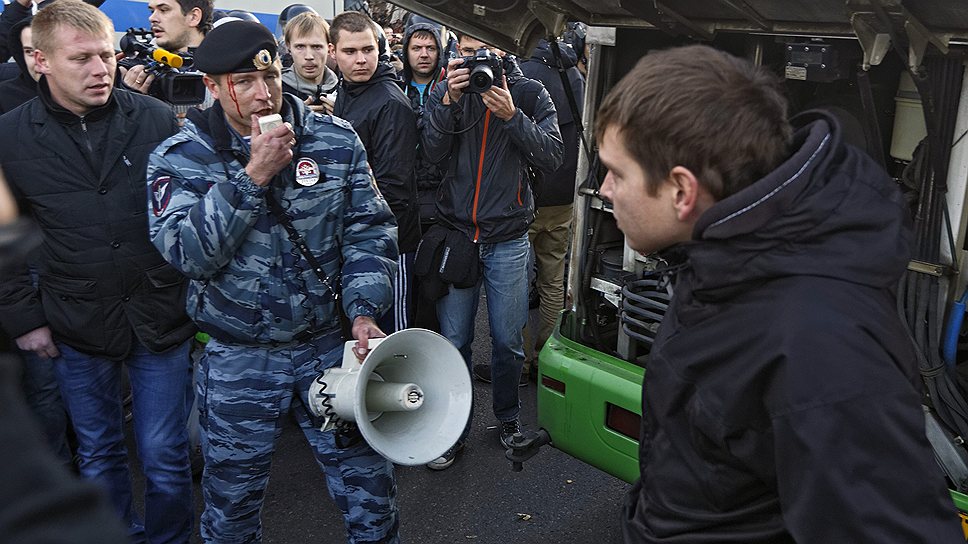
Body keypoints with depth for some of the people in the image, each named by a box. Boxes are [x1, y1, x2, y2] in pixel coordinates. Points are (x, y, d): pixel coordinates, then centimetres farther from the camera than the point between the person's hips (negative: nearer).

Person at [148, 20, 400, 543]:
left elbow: (369, 229, -1)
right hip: (237, 361, -1)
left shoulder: (336, 140, -3)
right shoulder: (178, 159, -7)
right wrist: (252, 176, -25)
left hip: (329, 345, 1)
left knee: (369, 488, 10)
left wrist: (364, 310, -13)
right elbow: (188, 253, -19)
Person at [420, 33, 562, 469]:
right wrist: (450, 100, -20)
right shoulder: (444, 93, 5)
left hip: (508, 239, -1)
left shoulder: (529, 94, 0)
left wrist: (511, 116, -21)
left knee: (507, 339, 10)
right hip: (455, 233, 1)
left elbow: (552, 156, -9)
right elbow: (434, 152, -8)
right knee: (453, 340, 7)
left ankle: (508, 420, 31)